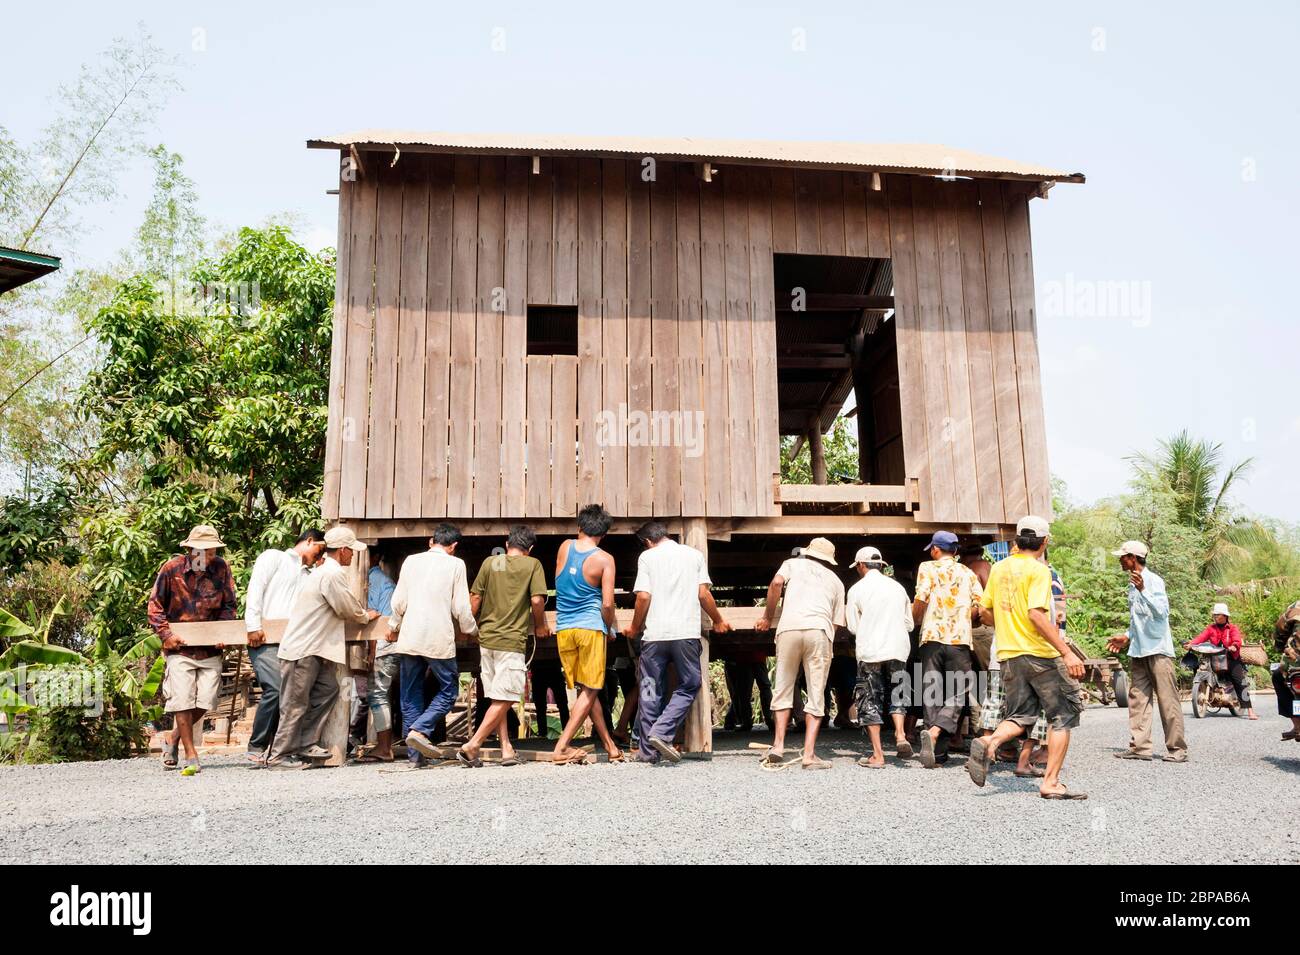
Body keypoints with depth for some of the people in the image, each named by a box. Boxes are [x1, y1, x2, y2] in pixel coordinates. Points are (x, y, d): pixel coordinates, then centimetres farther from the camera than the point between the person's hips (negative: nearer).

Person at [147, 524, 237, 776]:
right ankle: (191, 756, 5)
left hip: (210, 648, 2)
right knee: (182, 700, -6)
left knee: (205, 699, 0)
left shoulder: (221, 568, 0)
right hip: (180, 645, -2)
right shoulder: (171, 568, -5)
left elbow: (228, 605, 9)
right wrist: (165, 634, -9)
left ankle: (172, 739, 25)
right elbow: (155, 605, 2)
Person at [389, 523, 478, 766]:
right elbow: (461, 607, -1)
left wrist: (394, 626, 28)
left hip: (409, 639, 4)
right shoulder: (455, 564, 0)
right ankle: (419, 730, -11)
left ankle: (414, 754, 9)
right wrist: (471, 629, 17)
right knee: (448, 691, 9)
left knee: (410, 697, 10)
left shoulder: (411, 561, 10)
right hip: (439, 640, -4)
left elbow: (399, 602, 11)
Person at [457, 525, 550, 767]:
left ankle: (507, 749, 13)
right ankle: (472, 745, -6)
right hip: (512, 640, -5)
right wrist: (540, 626, 7)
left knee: (496, 698, 12)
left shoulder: (490, 562, 9)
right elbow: (537, 600, -10)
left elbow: (474, 598, 6)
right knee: (504, 699, 0)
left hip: (486, 638, 5)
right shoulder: (533, 565, 0)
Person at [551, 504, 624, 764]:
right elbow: (607, 604, -9)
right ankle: (561, 748, -5)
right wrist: (610, 630, 6)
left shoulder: (564, 547, 6)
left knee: (585, 690, 12)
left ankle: (611, 746, 21)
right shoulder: (604, 560, -5)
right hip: (591, 627, -5)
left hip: (563, 629, 5)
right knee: (589, 691, 3)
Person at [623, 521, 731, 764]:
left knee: (651, 691, 9)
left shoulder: (647, 556, 6)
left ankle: (648, 750, 12)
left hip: (655, 633, 0)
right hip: (686, 632, 0)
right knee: (689, 685, 11)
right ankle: (662, 733, -7)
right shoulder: (694, 554, 12)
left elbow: (643, 596, -3)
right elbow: (703, 594, 6)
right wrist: (718, 621, 20)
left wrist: (634, 627, 11)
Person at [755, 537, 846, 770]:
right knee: (816, 695, 5)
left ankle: (778, 747, 4)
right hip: (820, 631, 1)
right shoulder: (835, 580, 29)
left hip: (789, 628, 0)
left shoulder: (793, 563, 25)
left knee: (783, 689, 10)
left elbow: (776, 583, 3)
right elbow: (836, 622, 20)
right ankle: (809, 754, -1)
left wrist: (767, 617, 11)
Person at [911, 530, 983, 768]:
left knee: (931, 694, 7)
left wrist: (915, 620, 8)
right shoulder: (968, 573, 14)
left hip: (932, 637, -1)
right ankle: (935, 732, -22)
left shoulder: (928, 568, 4)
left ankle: (938, 752, 5)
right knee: (958, 695, 3)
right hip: (960, 640, 1)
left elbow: (920, 599, -10)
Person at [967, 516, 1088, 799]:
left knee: (1020, 715, 14)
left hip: (1008, 654, 6)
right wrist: (1067, 652, -23)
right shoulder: (1038, 570, -11)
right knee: (1064, 714, 7)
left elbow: (984, 611, 13)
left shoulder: (999, 568, 9)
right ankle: (1051, 783, 4)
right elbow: (1037, 615, -22)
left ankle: (988, 743, -15)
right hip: (1039, 653, -6)